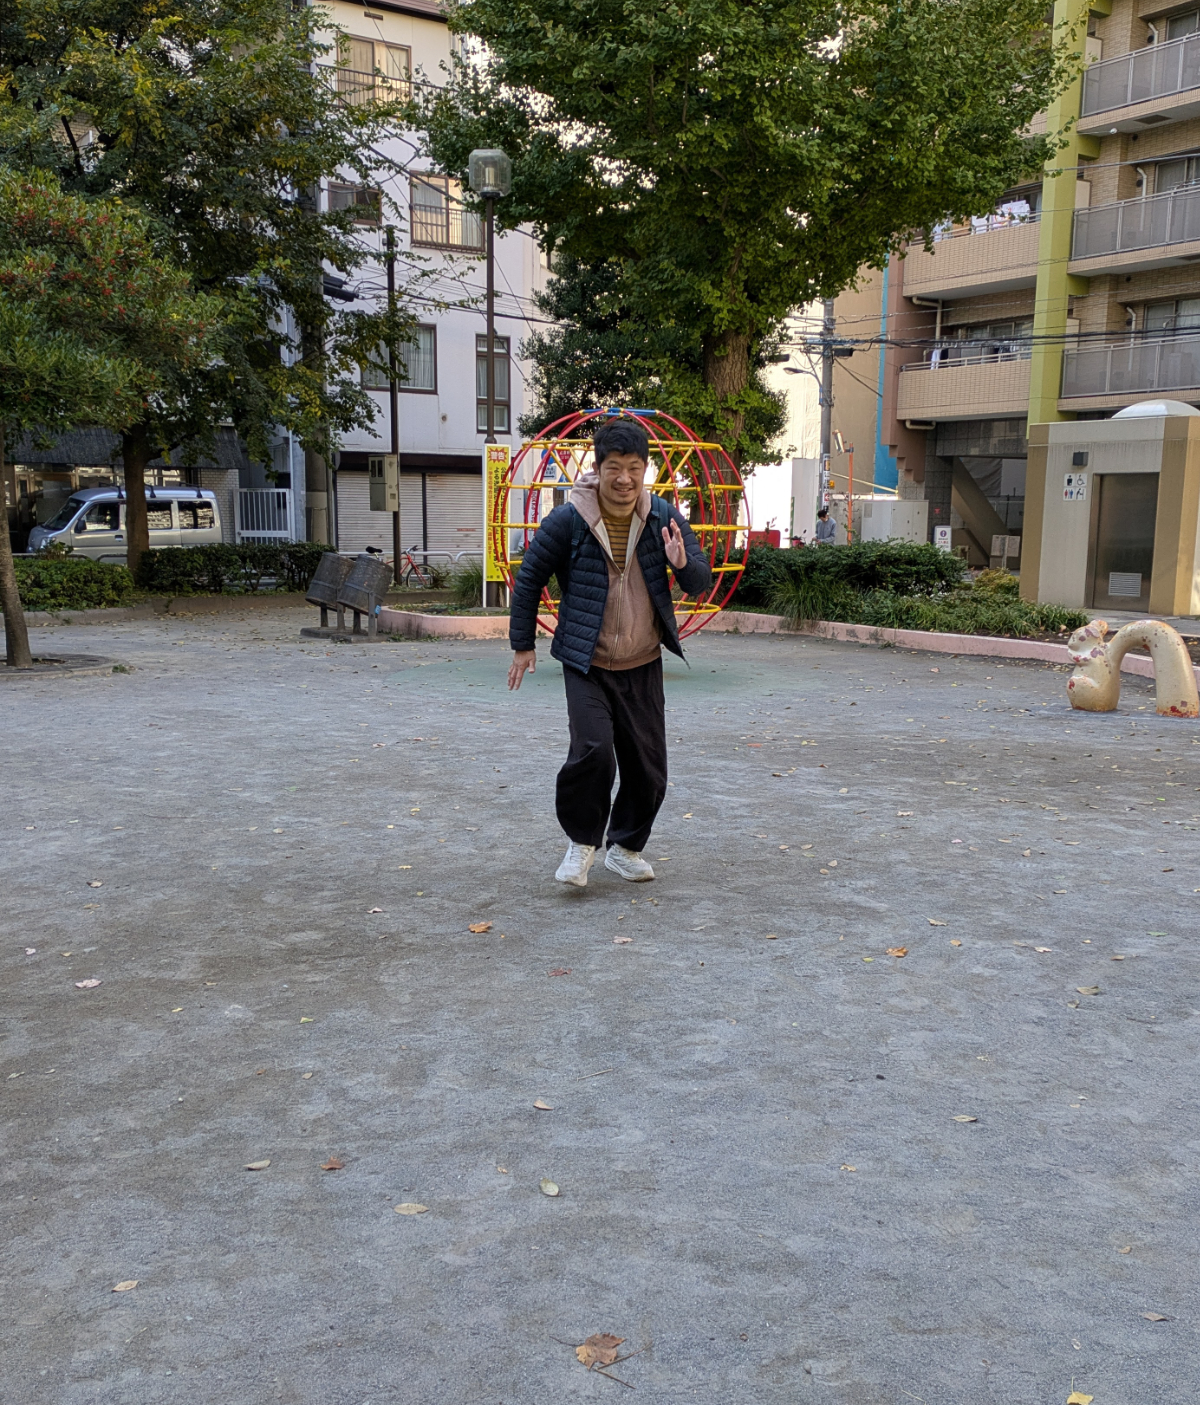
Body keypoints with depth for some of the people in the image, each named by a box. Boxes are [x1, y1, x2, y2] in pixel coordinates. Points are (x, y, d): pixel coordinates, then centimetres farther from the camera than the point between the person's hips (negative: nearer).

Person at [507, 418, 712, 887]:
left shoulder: (664, 518, -2)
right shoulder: (567, 521, -10)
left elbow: (701, 582, 3)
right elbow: (530, 578, 1)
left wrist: (683, 565, -21)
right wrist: (523, 644, 4)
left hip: (643, 665, 4)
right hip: (587, 665, -3)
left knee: (648, 765, 7)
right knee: (593, 750, -20)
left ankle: (626, 847, 29)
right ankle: (581, 841, 5)